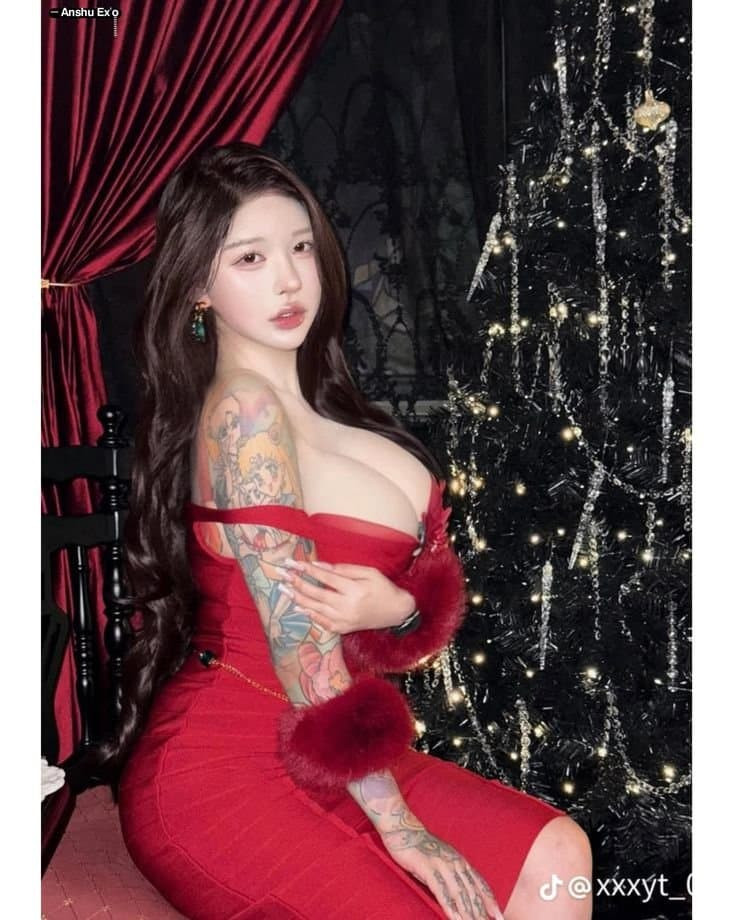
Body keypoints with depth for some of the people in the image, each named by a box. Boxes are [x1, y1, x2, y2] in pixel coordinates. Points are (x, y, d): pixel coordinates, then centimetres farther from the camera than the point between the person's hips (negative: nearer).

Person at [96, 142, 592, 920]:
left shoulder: (312, 408, 10)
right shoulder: (242, 411, -15)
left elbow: (433, 581, 9)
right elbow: (300, 644, -19)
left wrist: (395, 608, -15)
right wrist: (399, 827, -16)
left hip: (315, 756, 8)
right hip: (221, 771, -8)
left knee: (553, 857, -5)